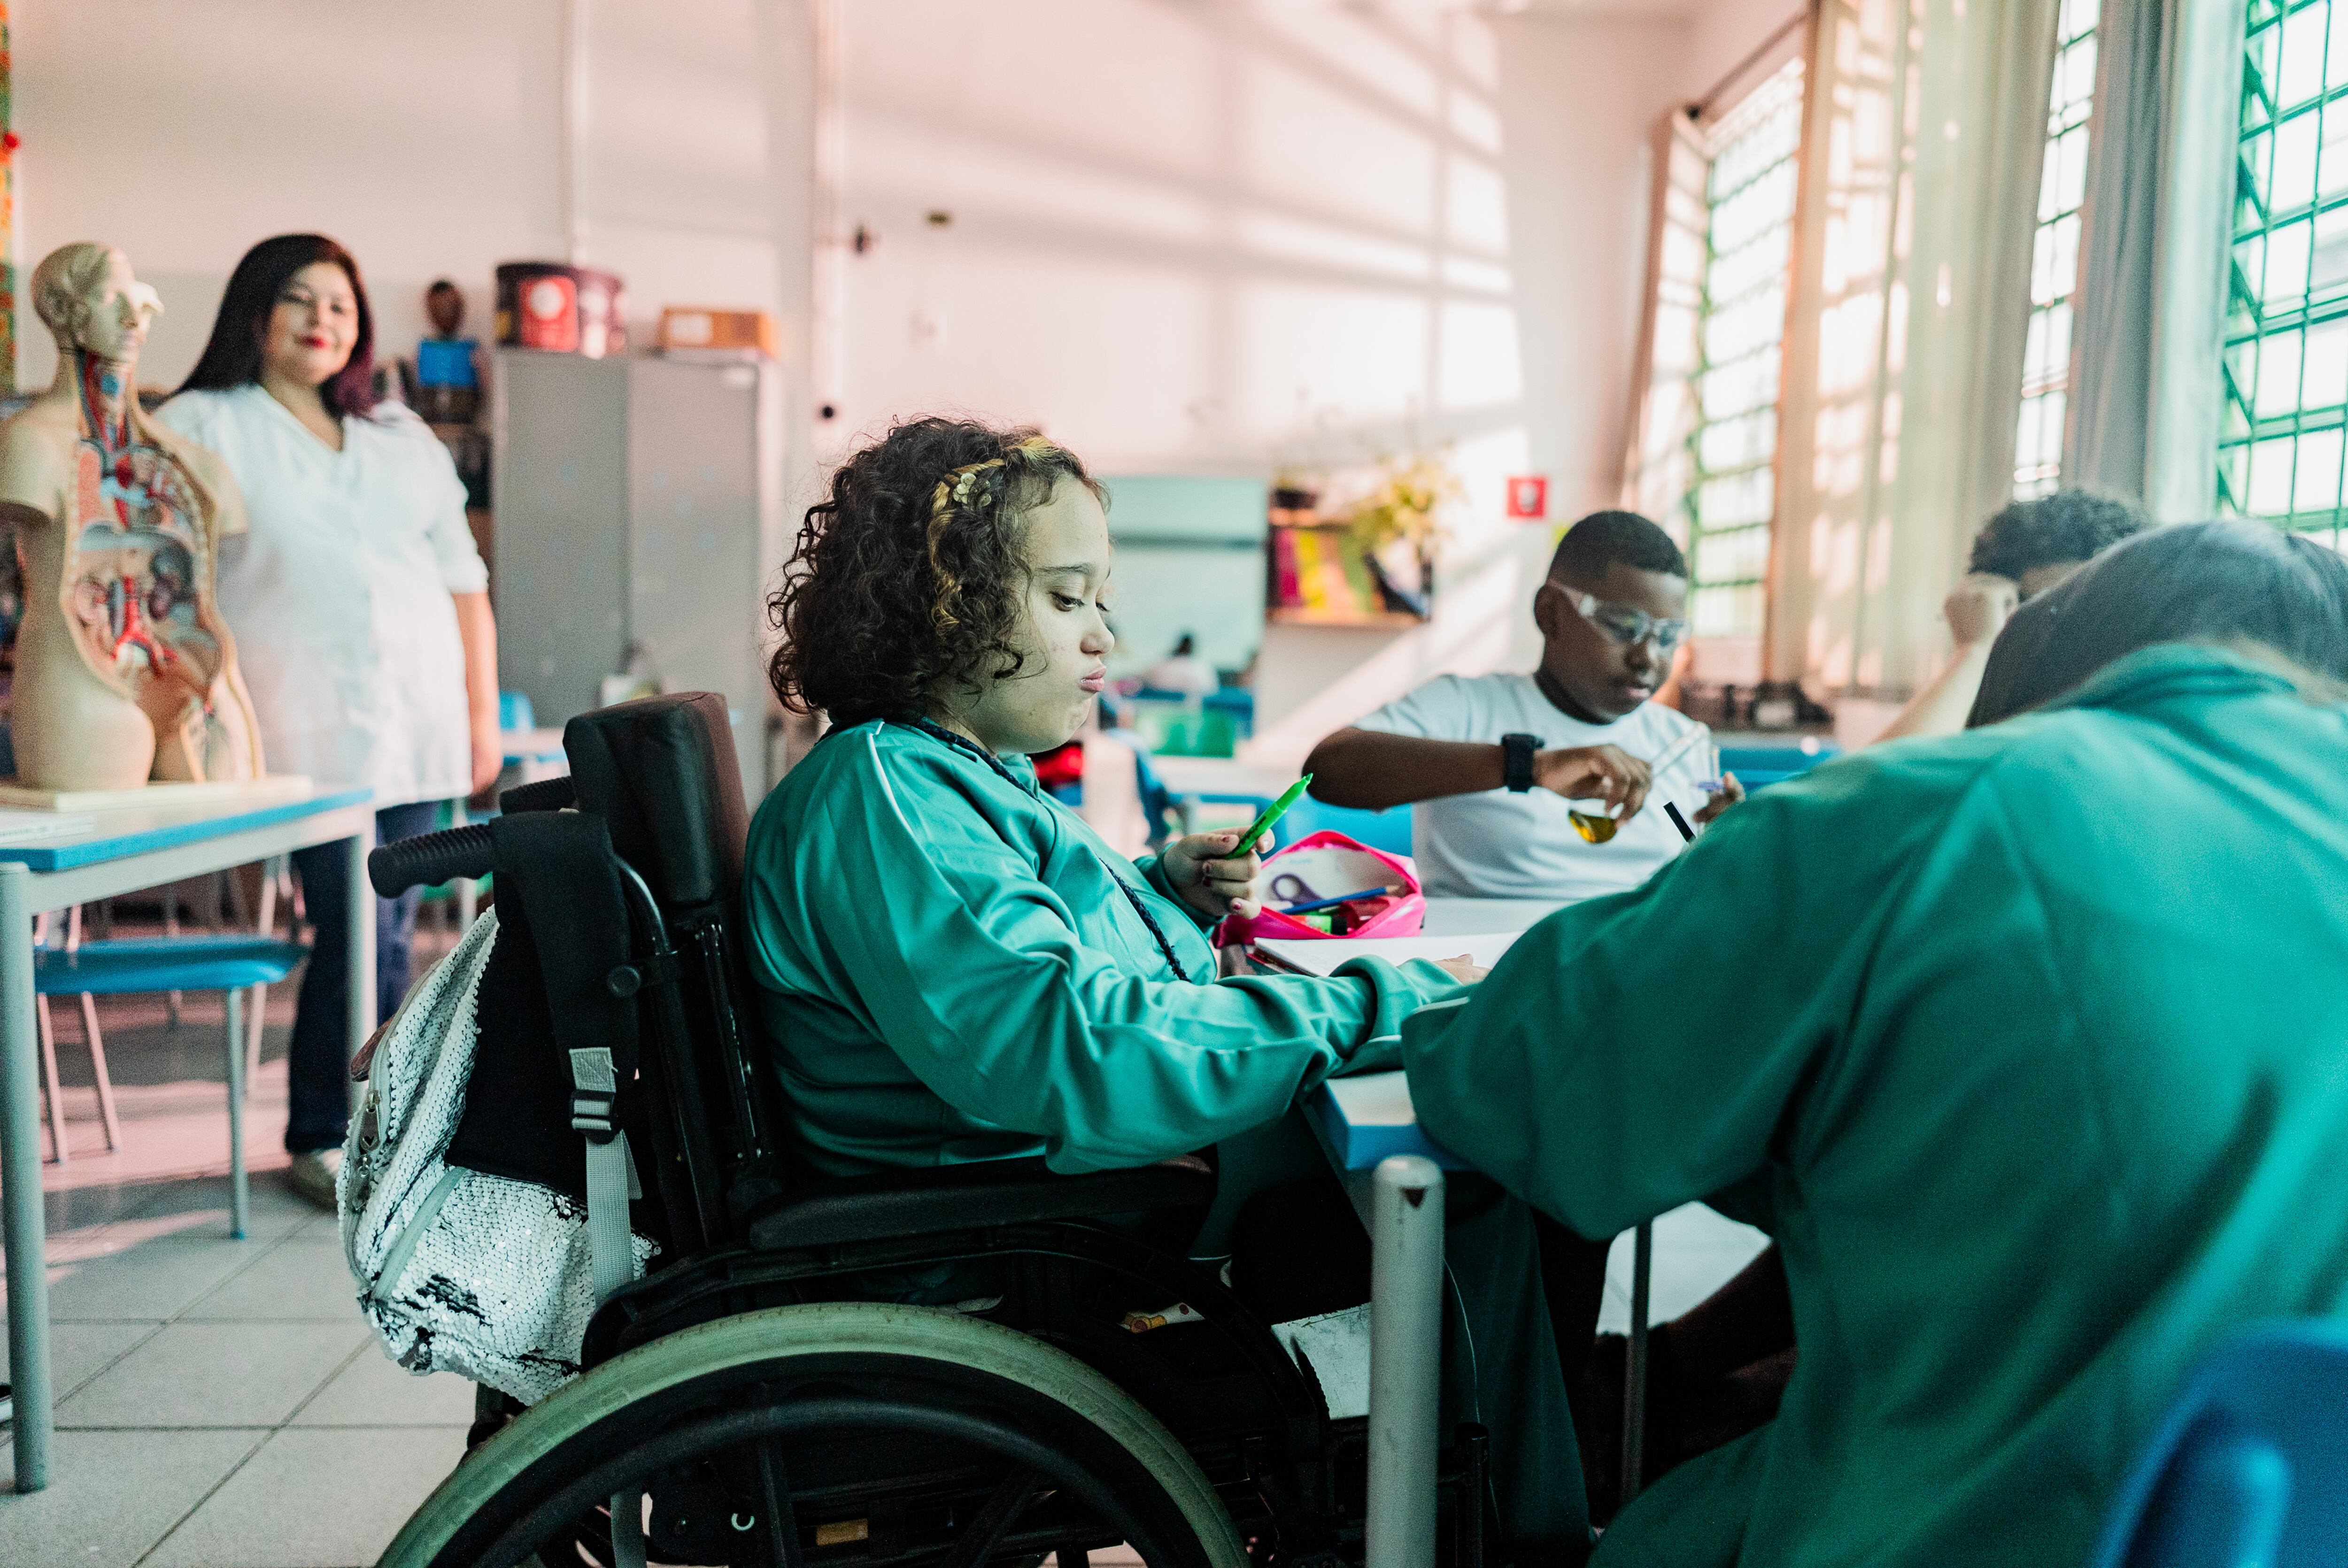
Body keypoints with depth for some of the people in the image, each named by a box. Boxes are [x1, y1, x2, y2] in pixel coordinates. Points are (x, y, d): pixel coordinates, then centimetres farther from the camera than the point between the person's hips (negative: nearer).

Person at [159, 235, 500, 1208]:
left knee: (386, 937, 6)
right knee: (360, 936, -9)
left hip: (421, 726, 4)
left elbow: (464, 580, 19)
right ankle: (324, 1139, 8)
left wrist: (483, 714, 13)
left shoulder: (402, 437, 19)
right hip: (312, 731, -4)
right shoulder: (201, 427, 5)